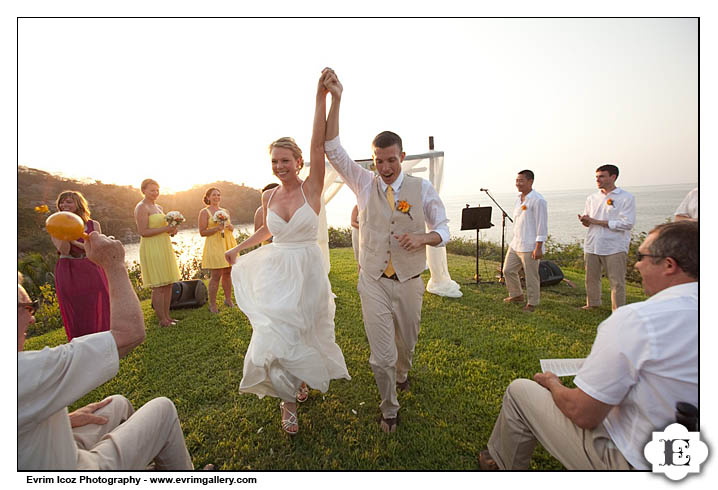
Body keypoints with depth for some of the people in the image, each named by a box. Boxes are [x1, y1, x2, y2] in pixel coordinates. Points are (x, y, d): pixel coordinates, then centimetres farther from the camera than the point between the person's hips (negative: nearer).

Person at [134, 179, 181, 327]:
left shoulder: (158, 207, 18)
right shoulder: (141, 207, -8)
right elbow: (143, 231, -16)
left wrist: (171, 230, 6)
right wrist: (165, 228, -18)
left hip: (164, 246, 9)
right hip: (151, 248, -9)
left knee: (168, 284, 10)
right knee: (158, 286, -5)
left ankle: (167, 316, 19)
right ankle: (162, 320, 4)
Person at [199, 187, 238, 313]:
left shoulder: (225, 211, 16)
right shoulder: (204, 212, 0)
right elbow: (202, 232, -6)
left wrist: (230, 227, 3)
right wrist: (217, 228, -18)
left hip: (228, 243, 6)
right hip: (214, 245, -5)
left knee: (227, 273, 9)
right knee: (216, 276, -7)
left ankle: (228, 300, 21)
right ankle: (212, 304, 2)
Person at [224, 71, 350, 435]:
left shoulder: (312, 188, -8)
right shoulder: (268, 196, 4)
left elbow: (319, 146, -21)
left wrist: (321, 97, -27)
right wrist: (237, 249, 23)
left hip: (306, 272, -3)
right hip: (275, 272, 3)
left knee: (302, 334, 11)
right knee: (275, 335, -2)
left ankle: (302, 378, 46)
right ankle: (288, 400, 24)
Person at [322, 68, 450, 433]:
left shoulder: (422, 188, -1)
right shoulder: (365, 183, 0)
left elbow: (443, 229, 3)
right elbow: (333, 150, -8)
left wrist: (422, 238, -20)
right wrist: (336, 100, -18)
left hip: (409, 281, 1)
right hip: (373, 281, -1)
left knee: (407, 343, 20)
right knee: (381, 355, 1)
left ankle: (402, 374, 56)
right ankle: (389, 409, 29)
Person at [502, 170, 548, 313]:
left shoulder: (538, 200, -14)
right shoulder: (518, 199, 13)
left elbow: (542, 226, -16)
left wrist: (538, 247, -19)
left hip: (529, 246, -8)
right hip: (515, 244, 9)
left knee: (531, 276, 2)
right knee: (508, 270, 13)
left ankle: (532, 303, 19)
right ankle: (517, 295, 33)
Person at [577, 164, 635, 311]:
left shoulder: (626, 198, -4)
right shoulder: (592, 198, 12)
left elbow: (627, 223, -14)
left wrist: (596, 221, -16)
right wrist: (585, 221, -7)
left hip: (615, 248, -5)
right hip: (592, 245, 5)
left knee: (617, 282, 1)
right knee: (591, 278, 14)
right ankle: (592, 304, 32)